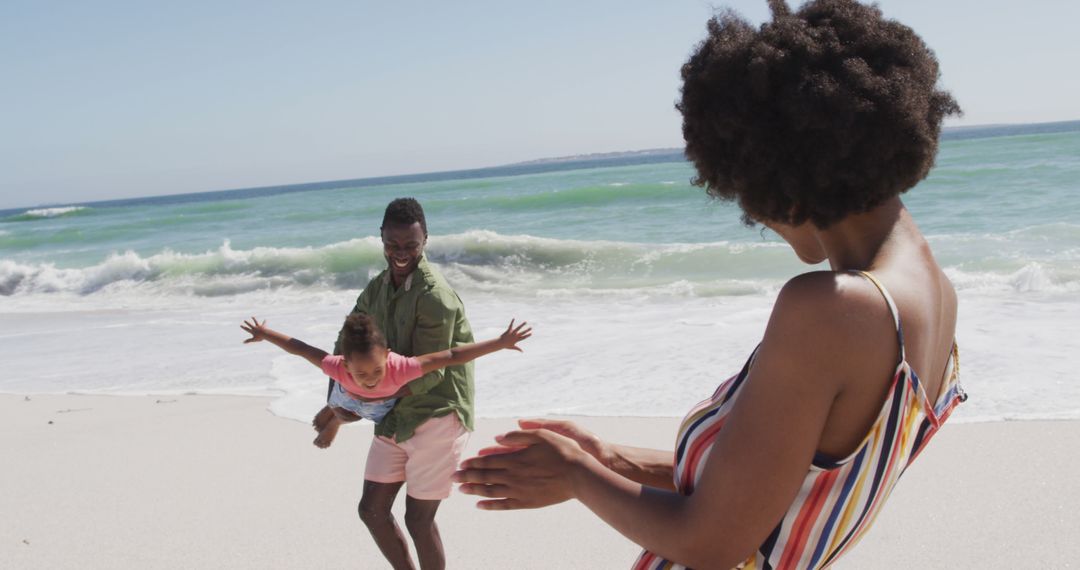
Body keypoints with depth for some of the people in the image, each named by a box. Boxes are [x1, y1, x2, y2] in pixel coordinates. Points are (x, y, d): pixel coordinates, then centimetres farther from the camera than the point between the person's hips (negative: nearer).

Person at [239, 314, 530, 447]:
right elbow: (298, 347, -30)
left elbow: (452, 356, -52)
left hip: (390, 403, 1)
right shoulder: (338, 368, -46)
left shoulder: (400, 368, -52)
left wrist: (501, 342, -54)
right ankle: (332, 416, 69)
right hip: (350, 397, -1)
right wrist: (265, 334, -14)